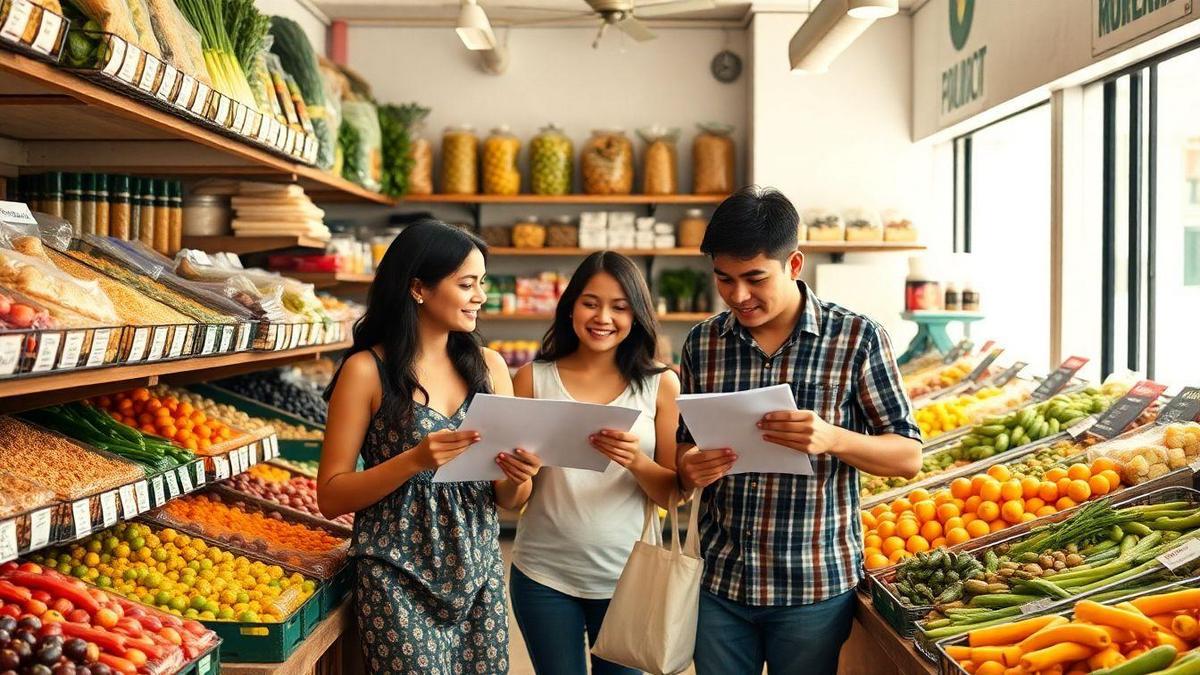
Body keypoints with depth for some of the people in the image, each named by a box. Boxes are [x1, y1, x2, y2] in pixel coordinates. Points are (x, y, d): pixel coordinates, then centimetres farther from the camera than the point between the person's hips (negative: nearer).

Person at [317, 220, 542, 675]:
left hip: (479, 576, 4)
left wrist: (518, 476, -14)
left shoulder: (488, 366, 5)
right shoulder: (368, 370, -8)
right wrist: (415, 459, -22)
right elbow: (331, 497, -8)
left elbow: (508, 500, 9)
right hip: (400, 583, -4)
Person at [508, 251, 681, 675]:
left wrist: (636, 461, -22)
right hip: (544, 575, 0)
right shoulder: (533, 378, -2)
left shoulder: (660, 383, -2)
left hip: (627, 576, 0)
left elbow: (672, 494, -2)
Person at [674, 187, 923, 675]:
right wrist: (689, 468, -12)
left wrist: (833, 439, -23)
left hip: (815, 584, -2)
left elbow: (908, 456, -5)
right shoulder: (702, 343, 2)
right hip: (719, 580, 3)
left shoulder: (857, 338, -7)